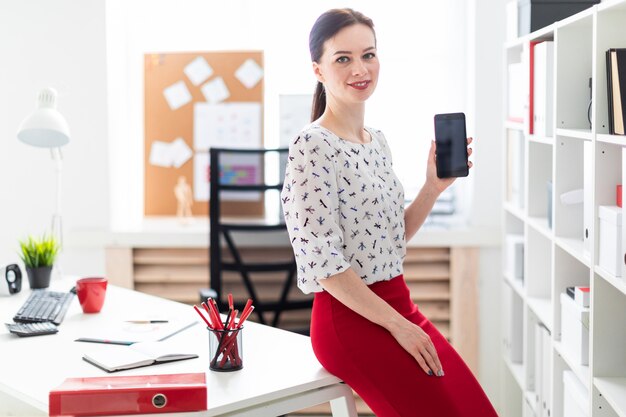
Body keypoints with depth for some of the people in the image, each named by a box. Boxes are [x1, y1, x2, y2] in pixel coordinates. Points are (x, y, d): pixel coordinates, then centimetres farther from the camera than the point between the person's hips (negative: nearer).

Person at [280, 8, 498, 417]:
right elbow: (323, 262, -19)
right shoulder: (312, 147, -15)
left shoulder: (378, 141, 10)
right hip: (350, 319, -8)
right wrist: (398, 325, -15)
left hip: (398, 304, 8)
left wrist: (434, 187, 2)